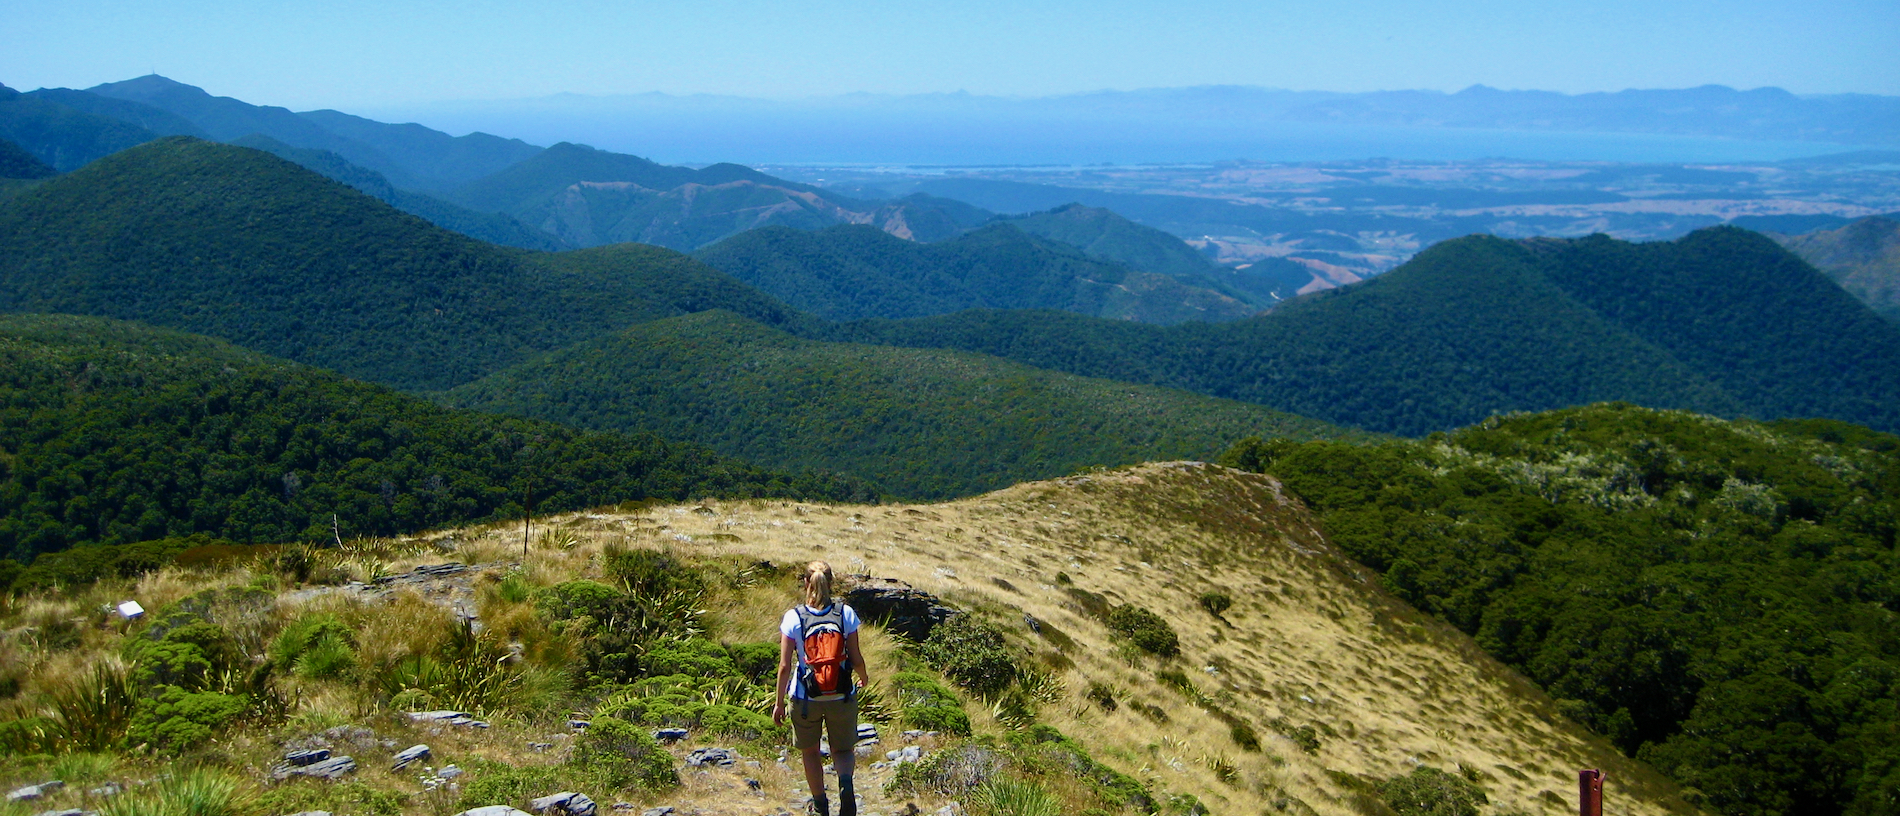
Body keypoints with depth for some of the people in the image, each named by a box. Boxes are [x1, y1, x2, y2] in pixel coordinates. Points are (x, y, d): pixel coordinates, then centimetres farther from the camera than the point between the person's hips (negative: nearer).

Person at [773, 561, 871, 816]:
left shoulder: (793, 617, -12)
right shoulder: (845, 614, -9)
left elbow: (785, 666, -11)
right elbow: (856, 659, -5)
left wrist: (779, 702, 1)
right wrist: (864, 677, 18)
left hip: (806, 699, 0)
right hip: (842, 698, 0)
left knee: (810, 750, 23)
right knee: (843, 750, 17)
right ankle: (845, 781, -14)